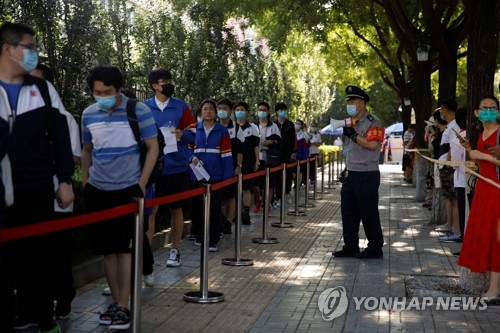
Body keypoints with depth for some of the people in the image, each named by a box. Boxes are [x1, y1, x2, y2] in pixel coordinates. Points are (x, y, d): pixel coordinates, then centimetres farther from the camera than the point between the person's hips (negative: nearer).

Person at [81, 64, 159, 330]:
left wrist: (141, 185, -8)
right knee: (106, 248, 6)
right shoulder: (88, 114, 3)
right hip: (97, 189, 4)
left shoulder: (139, 111, -8)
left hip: (128, 189, -4)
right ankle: (115, 301, 16)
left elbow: (153, 148, -4)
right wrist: (84, 183, 9)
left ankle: (123, 306, 1)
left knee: (123, 247, -5)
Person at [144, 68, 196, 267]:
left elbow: (193, 132, 5)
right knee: (149, 209, -4)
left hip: (176, 166, 1)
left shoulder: (181, 106, 3)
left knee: (176, 209, 11)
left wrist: (182, 134, -14)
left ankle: (175, 250, 23)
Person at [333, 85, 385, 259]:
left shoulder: (373, 122, -10)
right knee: (348, 212, 10)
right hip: (351, 174, 9)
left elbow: (372, 144, -24)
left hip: (367, 175, -9)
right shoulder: (352, 123, 17)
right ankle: (350, 247, 19)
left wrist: (353, 135, -16)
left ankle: (375, 248, 9)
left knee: (369, 214, -2)